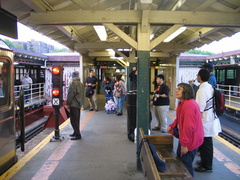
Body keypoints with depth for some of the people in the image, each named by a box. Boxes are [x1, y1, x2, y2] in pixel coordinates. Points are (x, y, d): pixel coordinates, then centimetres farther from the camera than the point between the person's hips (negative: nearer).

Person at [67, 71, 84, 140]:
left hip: (73, 104, -9)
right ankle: (76, 132, 26)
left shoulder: (73, 83, -15)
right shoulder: (81, 84, 12)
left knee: (74, 120, -5)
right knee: (76, 120, 17)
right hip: (79, 104, 9)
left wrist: (68, 103, -7)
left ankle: (77, 135, -5)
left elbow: (70, 94, -16)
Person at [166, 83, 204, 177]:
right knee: (179, 159, 24)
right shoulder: (182, 103, 7)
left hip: (190, 141, -11)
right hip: (184, 138, 11)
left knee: (186, 164, 4)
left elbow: (189, 126, -30)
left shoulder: (189, 105, -27)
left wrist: (185, 144, -26)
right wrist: (171, 126, 5)